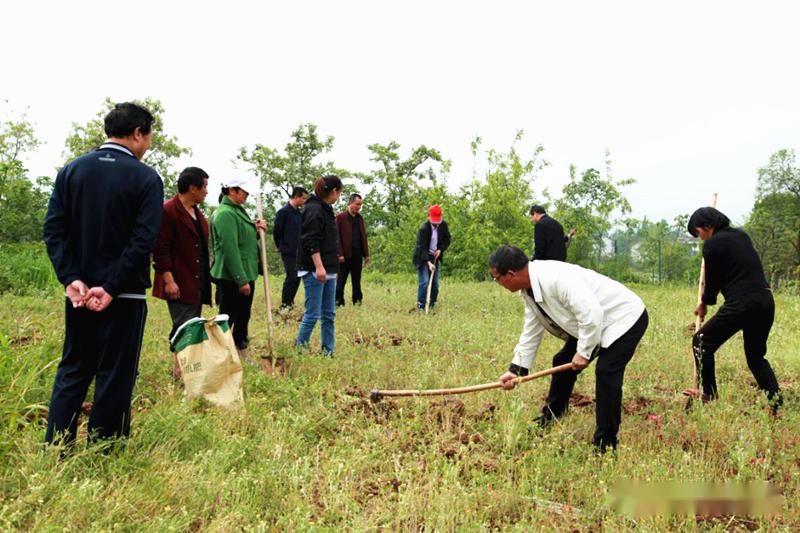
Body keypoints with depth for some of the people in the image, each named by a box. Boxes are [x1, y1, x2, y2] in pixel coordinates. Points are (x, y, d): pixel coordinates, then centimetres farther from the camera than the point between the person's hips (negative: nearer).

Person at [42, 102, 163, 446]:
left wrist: (71, 279, -5)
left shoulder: (71, 170, 5)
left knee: (71, 372, 16)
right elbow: (144, 240, -16)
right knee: (115, 378, 5)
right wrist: (111, 288, -15)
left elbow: (53, 228, -1)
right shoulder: (147, 178, -8)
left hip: (78, 292, 5)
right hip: (125, 295, -4)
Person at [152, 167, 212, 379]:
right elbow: (161, 249, -16)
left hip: (197, 283, 9)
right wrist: (169, 280, -20)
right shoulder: (168, 211, -12)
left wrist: (205, 279, 20)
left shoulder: (197, 212, 18)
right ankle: (179, 373, -1)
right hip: (179, 284, -9)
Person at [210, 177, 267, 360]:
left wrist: (257, 230, 5)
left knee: (243, 317, 18)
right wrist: (241, 280, -24)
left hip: (246, 275, 10)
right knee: (227, 319, -2)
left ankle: (242, 352, 29)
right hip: (231, 278, -10)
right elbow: (230, 249, -23)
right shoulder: (225, 214, -17)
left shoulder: (238, 210, 15)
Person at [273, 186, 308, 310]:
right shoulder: (283, 212, -11)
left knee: (296, 278, 9)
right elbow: (276, 231, -9)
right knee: (291, 278, -7)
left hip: (298, 252, 7)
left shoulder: (299, 213, 11)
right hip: (288, 252, -7)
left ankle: (290, 302, 20)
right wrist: (281, 247, 2)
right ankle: (284, 304, 3)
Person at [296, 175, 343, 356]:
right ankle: (300, 351, 5)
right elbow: (310, 241, -19)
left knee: (329, 315, 11)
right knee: (312, 315, -6)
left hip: (328, 271, 10)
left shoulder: (325, 209, 17)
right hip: (314, 270, -10)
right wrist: (319, 267, -25)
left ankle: (328, 352, 17)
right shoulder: (314, 209, -12)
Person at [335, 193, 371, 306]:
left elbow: (364, 237, 16)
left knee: (357, 280, 9)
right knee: (341, 281, 0)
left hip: (357, 255, 5)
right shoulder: (340, 217, -3)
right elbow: (337, 237, -8)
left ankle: (357, 301, 14)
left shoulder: (360, 218, 15)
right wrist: (340, 254, -15)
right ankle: (339, 302, 4)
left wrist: (366, 254, 11)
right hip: (345, 255, -5)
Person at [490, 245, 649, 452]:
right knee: (563, 362, 14)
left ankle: (605, 445, -9)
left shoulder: (555, 278, -34)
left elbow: (591, 313, -37)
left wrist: (583, 352, -26)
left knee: (606, 372, -22)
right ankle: (549, 418, 32)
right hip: (594, 323, 10)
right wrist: (516, 369, 7)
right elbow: (531, 332, 8)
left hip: (626, 317, -10)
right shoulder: (529, 290, -2)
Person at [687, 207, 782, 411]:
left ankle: (708, 396, 6)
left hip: (741, 304, -8)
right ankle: (777, 404, 11)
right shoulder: (741, 235, 16)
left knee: (702, 342, 6)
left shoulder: (713, 243, -5)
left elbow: (713, 279, 2)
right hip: (766, 301, 8)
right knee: (756, 356, 20)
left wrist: (704, 303, 19)